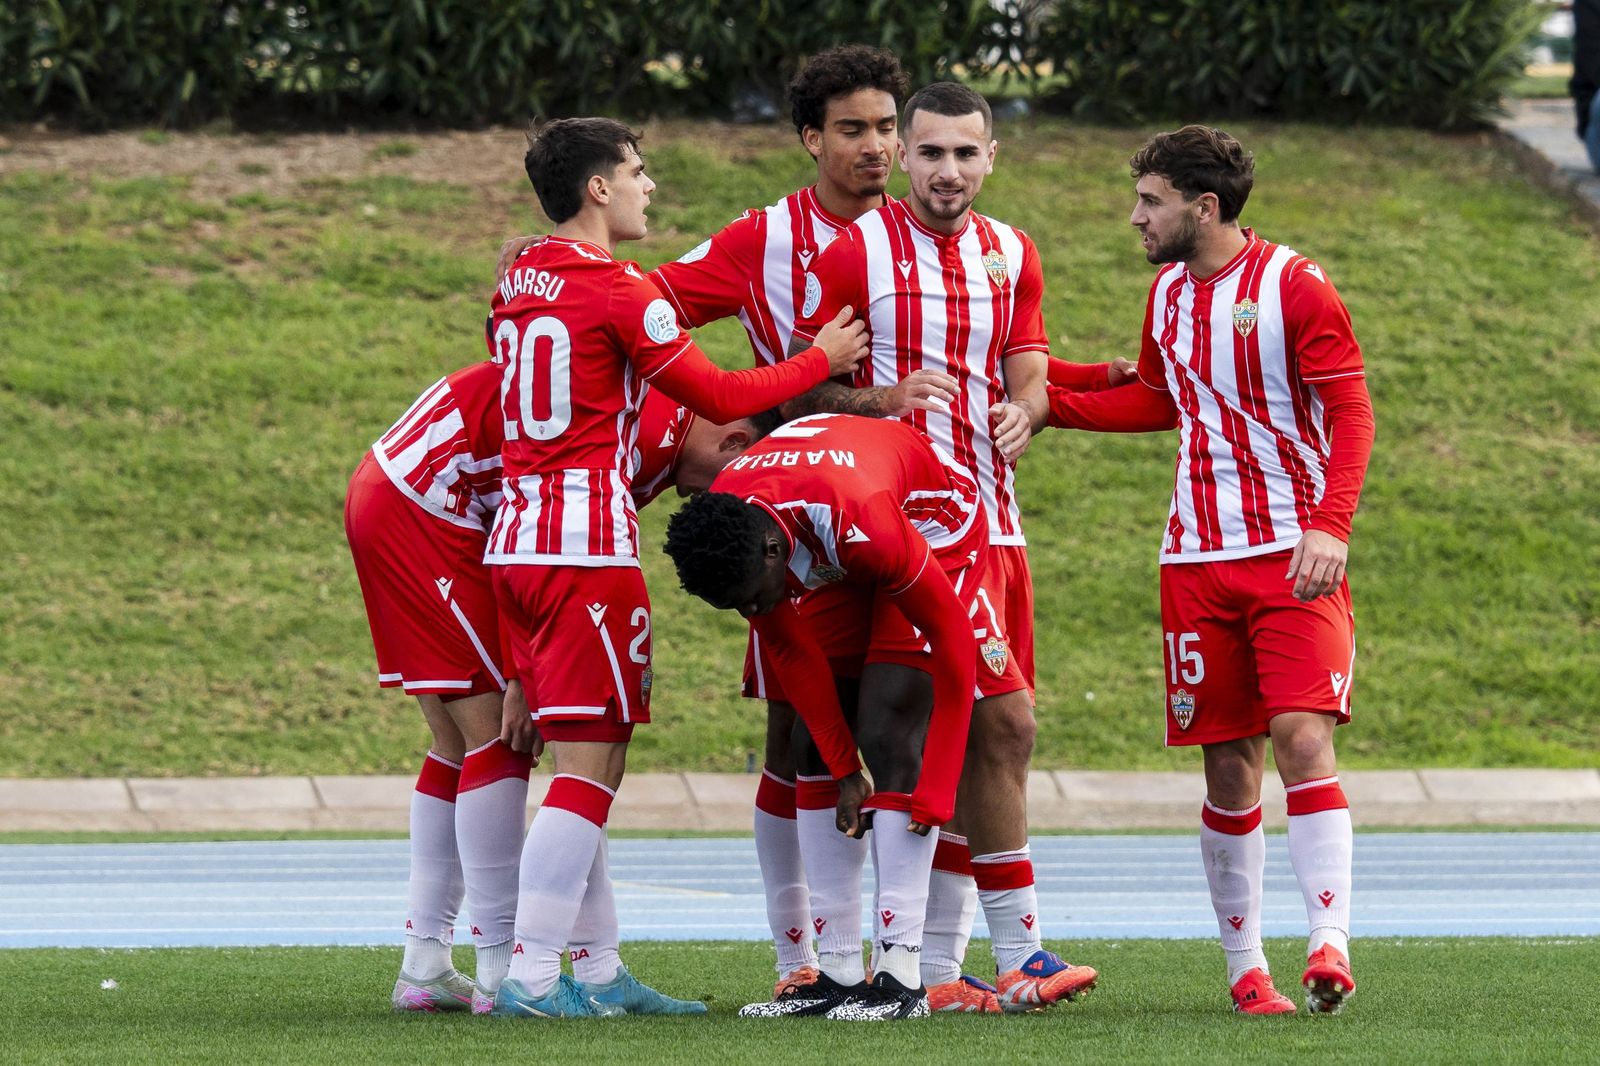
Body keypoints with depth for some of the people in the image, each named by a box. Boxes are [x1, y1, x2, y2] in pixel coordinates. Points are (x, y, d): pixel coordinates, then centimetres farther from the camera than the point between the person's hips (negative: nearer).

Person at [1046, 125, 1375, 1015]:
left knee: (1302, 737, -19)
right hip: (1198, 560, 5)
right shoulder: (1168, 292, 13)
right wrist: (1041, 400, 23)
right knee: (1229, 765, 3)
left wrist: (1331, 526, -22)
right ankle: (1245, 966, 9)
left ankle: (1330, 943, -22)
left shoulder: (1295, 286, -6)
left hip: (1294, 559, -5)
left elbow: (1351, 411, -10)